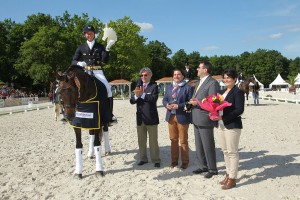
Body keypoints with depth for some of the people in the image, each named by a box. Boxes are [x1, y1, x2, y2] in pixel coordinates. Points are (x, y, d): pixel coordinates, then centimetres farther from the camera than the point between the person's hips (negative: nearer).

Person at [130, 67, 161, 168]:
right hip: (140, 118, 5)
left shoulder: (154, 86, -3)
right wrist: (136, 95, -19)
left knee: (153, 140, 3)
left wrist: (142, 94, -28)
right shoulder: (138, 87, 11)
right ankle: (143, 158, 26)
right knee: (141, 140, 13)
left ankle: (156, 160, 12)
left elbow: (153, 99, -19)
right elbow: (132, 101, 1)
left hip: (151, 117, -5)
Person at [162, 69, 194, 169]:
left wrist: (178, 106, -20)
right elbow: (164, 99, 14)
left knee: (183, 140, 5)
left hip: (182, 116, -5)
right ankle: (174, 160, 26)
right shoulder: (169, 87, 14)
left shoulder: (188, 87, -6)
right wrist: (167, 105, -9)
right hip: (171, 116, 5)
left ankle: (185, 162, 18)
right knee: (173, 140, 13)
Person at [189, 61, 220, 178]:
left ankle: (212, 169, 16)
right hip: (196, 119, 9)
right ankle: (203, 166, 30)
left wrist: (198, 103, -20)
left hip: (205, 119, -9)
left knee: (208, 146, 2)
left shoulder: (212, 83, -12)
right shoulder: (198, 83, 17)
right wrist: (192, 102, 4)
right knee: (199, 145, 16)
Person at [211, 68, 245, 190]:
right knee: (225, 151, 14)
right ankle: (228, 174, 26)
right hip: (221, 125, 8)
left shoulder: (238, 92, -8)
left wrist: (223, 117, -21)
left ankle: (232, 178, 8)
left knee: (232, 152, -1)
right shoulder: (222, 92, 15)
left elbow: (239, 110, -16)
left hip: (232, 126, -7)